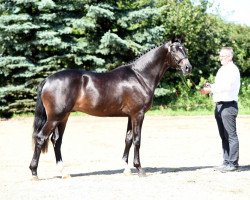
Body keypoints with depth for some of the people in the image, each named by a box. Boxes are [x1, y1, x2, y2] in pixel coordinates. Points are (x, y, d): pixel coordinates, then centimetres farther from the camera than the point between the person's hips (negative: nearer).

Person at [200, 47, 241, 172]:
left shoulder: (232, 69, -10)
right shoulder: (221, 70, 19)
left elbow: (226, 86, -22)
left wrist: (210, 89, -25)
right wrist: (209, 86, 4)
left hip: (228, 105, -10)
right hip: (219, 105, 10)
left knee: (231, 135, -7)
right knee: (223, 136, 12)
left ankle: (233, 163, -5)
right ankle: (227, 162, 18)